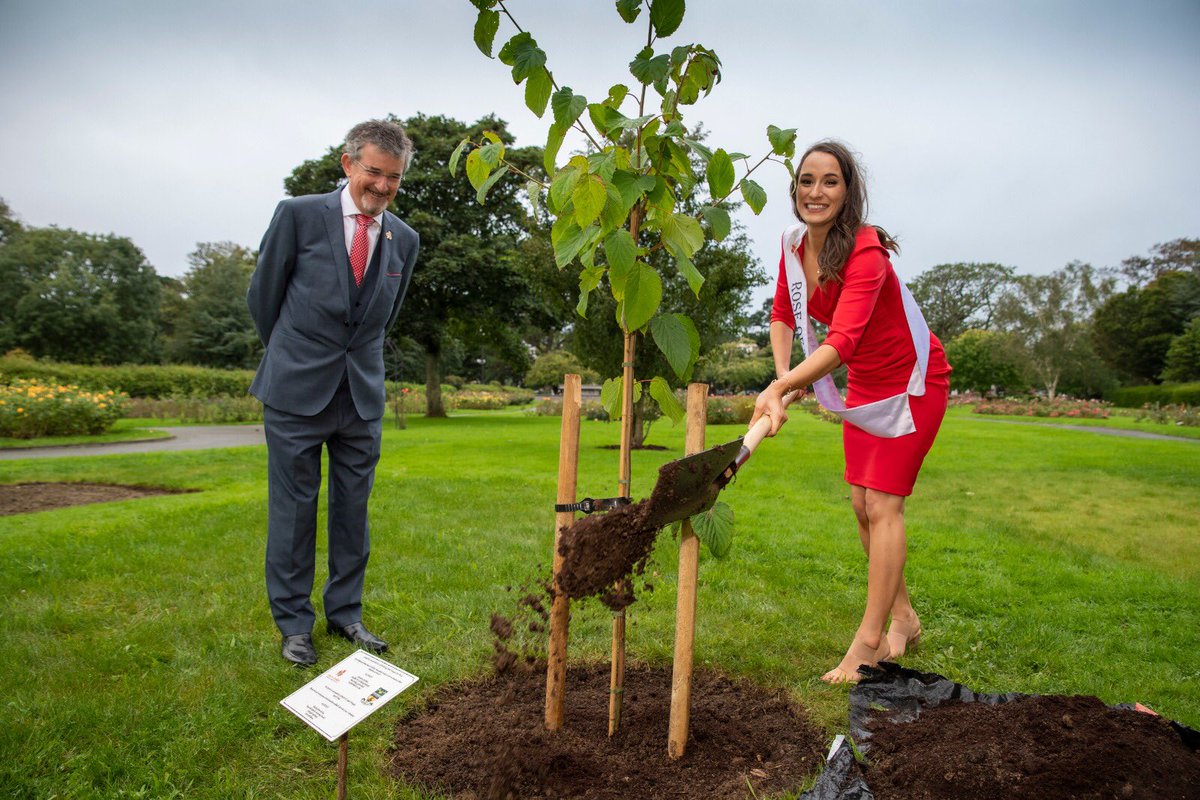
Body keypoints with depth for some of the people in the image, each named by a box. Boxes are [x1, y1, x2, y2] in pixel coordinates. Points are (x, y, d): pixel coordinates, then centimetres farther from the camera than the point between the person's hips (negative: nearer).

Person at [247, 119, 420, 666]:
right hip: (297, 393, -3)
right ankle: (293, 622, 18)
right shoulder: (299, 215, -5)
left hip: (362, 395, 4)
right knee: (293, 508, 4)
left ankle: (345, 613, 25)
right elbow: (263, 295, 5)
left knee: (353, 509, 10)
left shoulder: (403, 240, 6)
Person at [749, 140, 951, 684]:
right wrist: (782, 379, -7)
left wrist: (780, 388, -51)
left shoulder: (866, 251, -29)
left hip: (912, 380, -7)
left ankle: (868, 641, -2)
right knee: (862, 505, 9)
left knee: (883, 504, -10)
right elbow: (782, 316, 7)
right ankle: (903, 618, 26)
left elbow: (842, 339, -40)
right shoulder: (794, 245, -6)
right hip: (863, 384, 7)